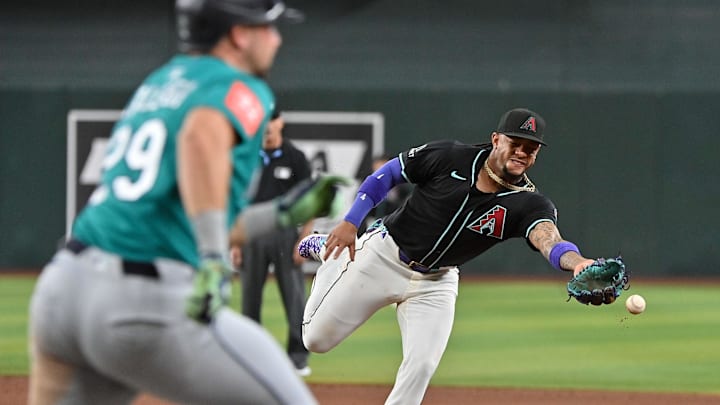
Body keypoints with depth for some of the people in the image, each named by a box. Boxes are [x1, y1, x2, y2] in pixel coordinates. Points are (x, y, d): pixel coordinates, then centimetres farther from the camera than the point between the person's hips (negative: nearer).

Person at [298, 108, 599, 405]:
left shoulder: (528, 204, -20)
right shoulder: (449, 157, -20)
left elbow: (549, 240, -41)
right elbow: (387, 175, -7)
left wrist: (577, 263, -63)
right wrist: (350, 222, -15)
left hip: (436, 281, 1)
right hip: (382, 256, -1)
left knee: (422, 365, -15)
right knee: (317, 339, 9)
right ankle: (328, 253, 35)